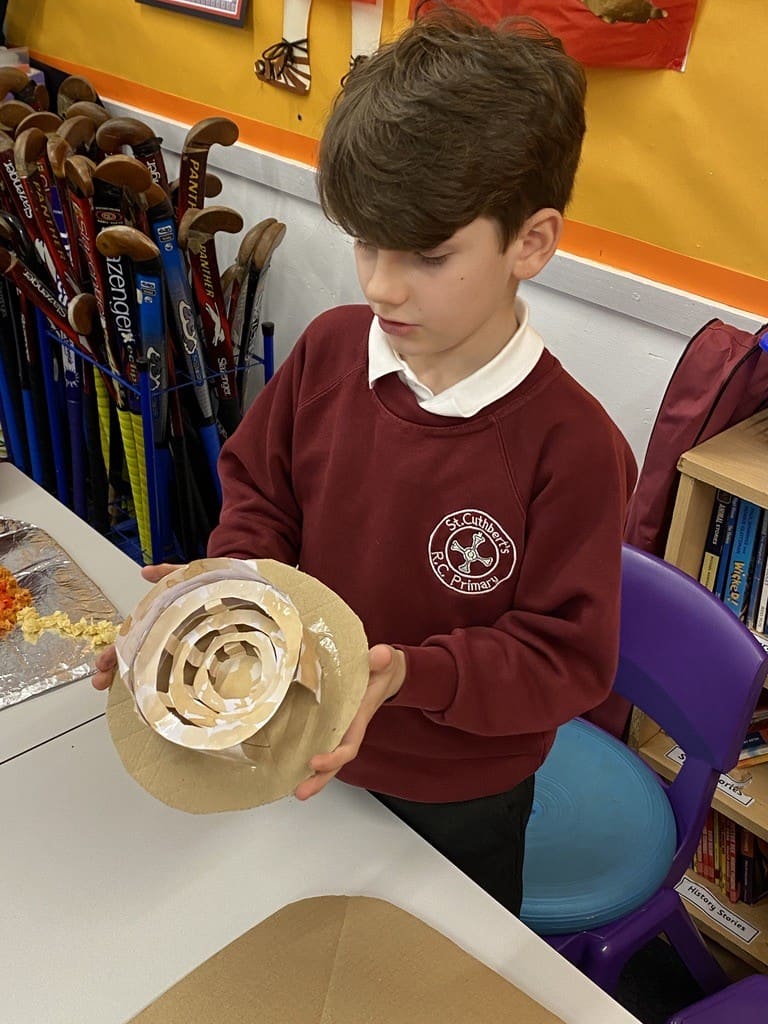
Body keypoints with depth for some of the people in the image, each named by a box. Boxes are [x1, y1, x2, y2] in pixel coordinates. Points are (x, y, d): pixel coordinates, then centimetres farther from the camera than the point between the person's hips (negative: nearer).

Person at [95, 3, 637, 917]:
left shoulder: (570, 445, -29)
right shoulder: (328, 350, -15)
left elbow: (567, 656, -23)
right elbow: (260, 494, -2)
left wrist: (408, 673, -37)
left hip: (459, 801, -4)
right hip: (308, 756, 4)